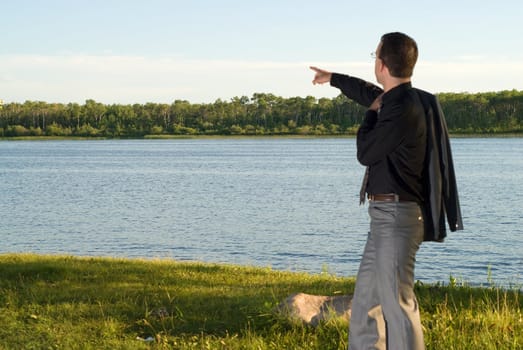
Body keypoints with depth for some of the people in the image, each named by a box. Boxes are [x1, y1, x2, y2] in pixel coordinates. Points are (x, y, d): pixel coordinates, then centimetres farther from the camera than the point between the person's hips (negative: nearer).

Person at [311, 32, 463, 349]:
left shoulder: (404, 109, -18)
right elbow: (369, 93, 33)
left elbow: (365, 153, -10)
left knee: (397, 300, -12)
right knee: (366, 297, 16)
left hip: (397, 216, -10)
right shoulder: (397, 99, 11)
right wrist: (333, 79, 48)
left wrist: (372, 113, 4)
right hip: (388, 216, 10)